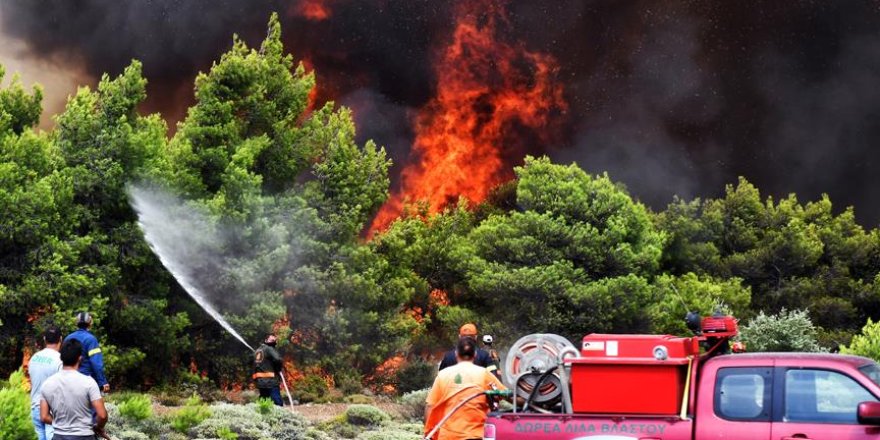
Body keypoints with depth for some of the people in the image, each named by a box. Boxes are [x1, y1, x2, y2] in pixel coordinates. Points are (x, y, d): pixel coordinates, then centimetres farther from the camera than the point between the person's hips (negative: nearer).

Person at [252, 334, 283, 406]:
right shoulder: (269, 349, -8)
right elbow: (277, 359, -21)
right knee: (278, 403, -11)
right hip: (270, 381, -8)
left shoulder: (257, 351, 17)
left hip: (260, 382, 8)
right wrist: (278, 370, -3)